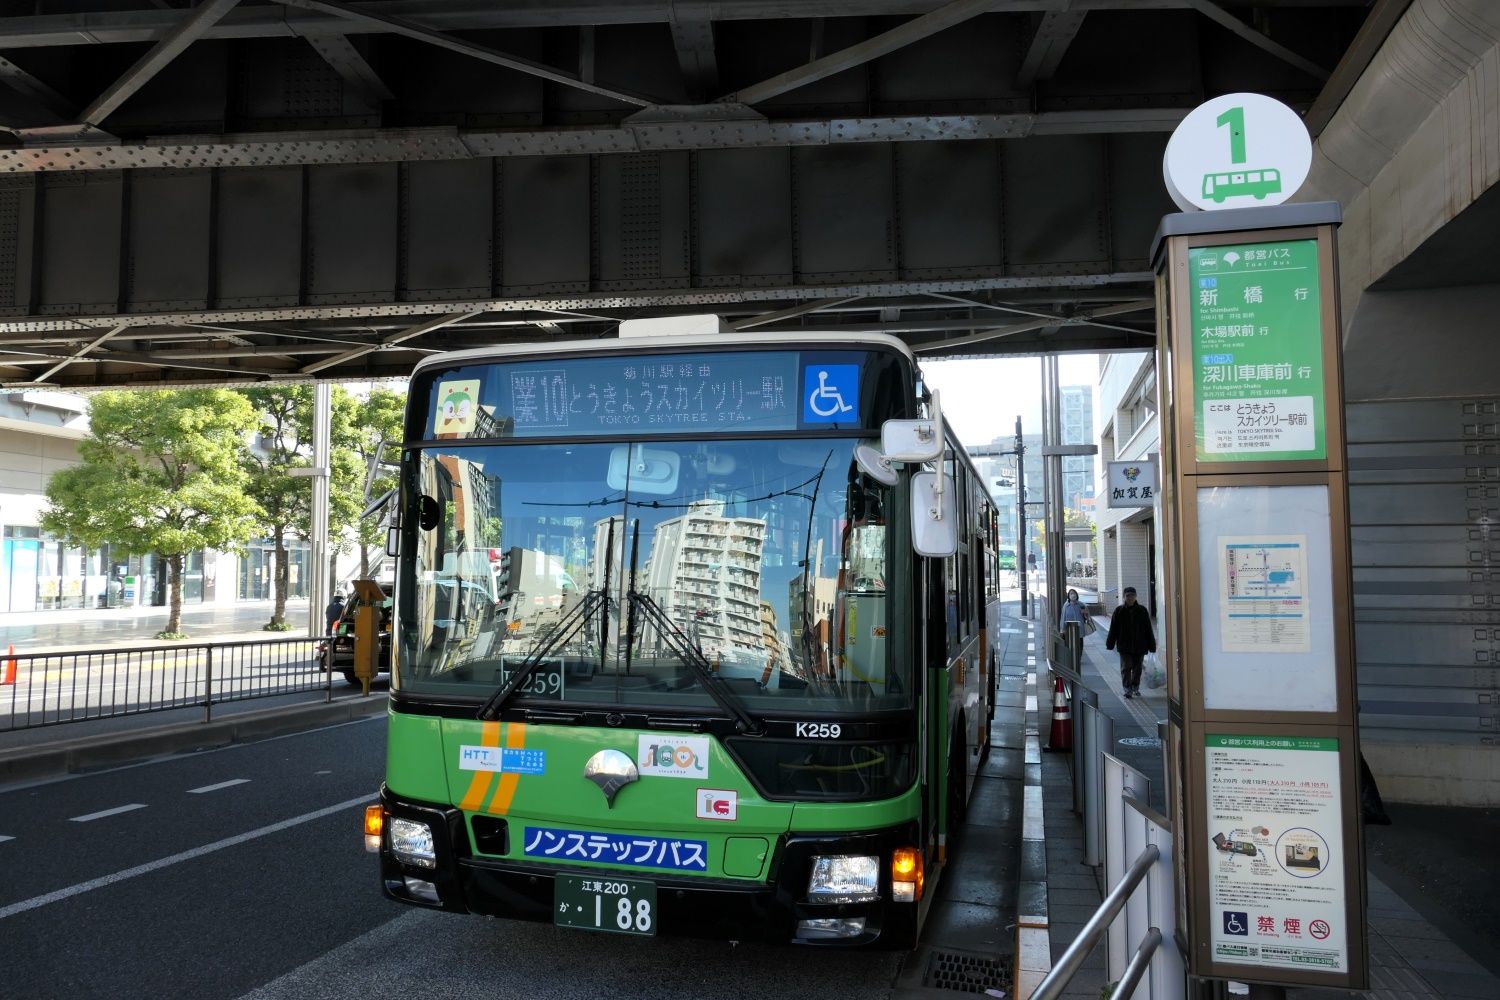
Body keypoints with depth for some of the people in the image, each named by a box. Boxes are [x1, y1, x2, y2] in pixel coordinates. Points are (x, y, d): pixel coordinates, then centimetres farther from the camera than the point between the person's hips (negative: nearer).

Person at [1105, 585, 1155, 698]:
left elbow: (1148, 629, 5)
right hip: (1124, 646, -1)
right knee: (1126, 667, -7)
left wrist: (1151, 645, 3)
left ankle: (1135, 688, 25)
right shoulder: (1119, 611, 0)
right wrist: (1110, 643, 1)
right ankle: (1128, 689, -7)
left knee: (1137, 668, 11)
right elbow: (1113, 629, 3)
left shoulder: (1142, 610, 2)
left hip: (1139, 646, 2)